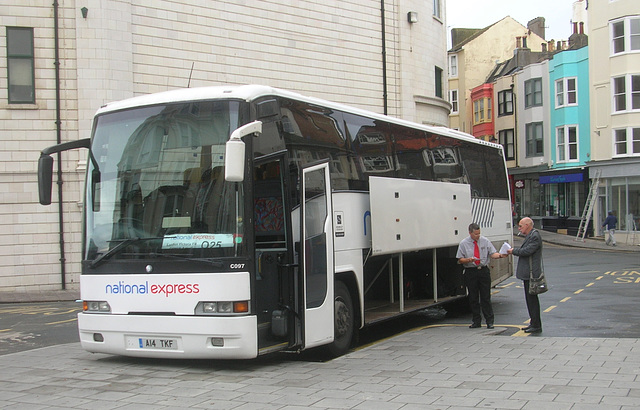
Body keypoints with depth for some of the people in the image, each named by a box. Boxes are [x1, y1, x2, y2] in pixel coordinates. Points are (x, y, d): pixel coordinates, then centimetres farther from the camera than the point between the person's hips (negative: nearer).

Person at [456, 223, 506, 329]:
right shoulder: (463, 243, 1)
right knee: (473, 298, 5)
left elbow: (492, 254, -2)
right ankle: (476, 321, 16)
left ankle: (489, 321, 6)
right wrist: (468, 260, -18)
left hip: (484, 271, 0)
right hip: (470, 272, 0)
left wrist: (500, 255, -22)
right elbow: (460, 260, 2)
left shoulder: (485, 241, 4)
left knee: (486, 297, 0)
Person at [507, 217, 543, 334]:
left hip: (532, 273, -10)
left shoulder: (535, 236, -14)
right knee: (530, 299, 14)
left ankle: (536, 325, -1)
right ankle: (533, 323, 21)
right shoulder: (529, 236, 18)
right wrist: (514, 251, 6)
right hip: (528, 274, 10)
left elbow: (527, 251, -22)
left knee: (532, 299, -6)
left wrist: (514, 251, -10)